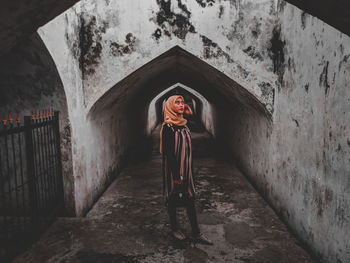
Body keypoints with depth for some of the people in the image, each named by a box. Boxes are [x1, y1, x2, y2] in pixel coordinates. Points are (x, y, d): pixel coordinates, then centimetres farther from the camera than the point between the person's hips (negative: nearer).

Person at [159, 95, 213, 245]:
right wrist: (176, 174, -20)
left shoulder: (183, 124, 7)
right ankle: (174, 228, 30)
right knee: (173, 198, 9)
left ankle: (196, 233, 20)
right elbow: (168, 152, -19)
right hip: (173, 168, -7)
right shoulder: (167, 127, -16)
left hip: (186, 167, 8)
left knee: (190, 198, 11)